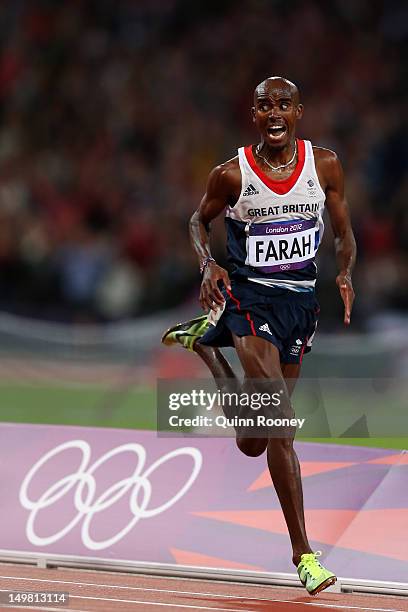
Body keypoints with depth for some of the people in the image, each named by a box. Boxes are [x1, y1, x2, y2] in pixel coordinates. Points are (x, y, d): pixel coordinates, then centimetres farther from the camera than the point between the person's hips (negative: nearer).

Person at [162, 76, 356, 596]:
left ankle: (204, 342, 41)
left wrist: (345, 273, -12)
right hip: (250, 295, -4)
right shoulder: (232, 174, -7)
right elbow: (199, 221, 9)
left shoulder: (324, 164, -1)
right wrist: (208, 265, -11)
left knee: (252, 443, 15)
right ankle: (303, 554, -16)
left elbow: (343, 232, 8)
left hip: (301, 298, 4)